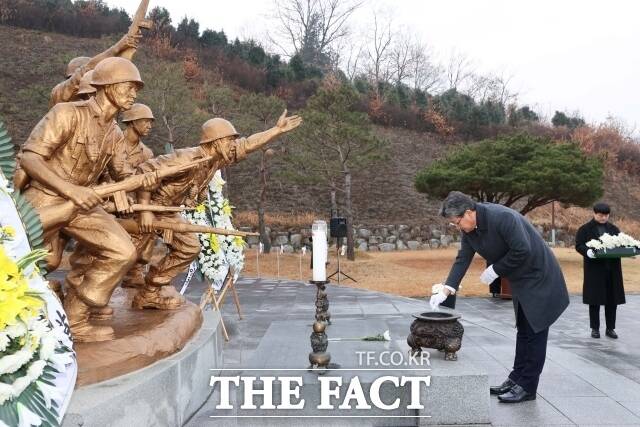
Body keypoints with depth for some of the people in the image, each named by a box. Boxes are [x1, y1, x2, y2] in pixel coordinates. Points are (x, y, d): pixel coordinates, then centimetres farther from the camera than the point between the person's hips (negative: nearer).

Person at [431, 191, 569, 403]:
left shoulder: (502, 217, -29)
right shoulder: (469, 230, -4)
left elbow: (522, 251, -30)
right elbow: (462, 259, -1)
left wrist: (495, 270, -19)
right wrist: (445, 291, -9)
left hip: (538, 278, -9)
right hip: (521, 281, 9)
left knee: (534, 332, 0)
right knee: (523, 331, 15)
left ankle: (527, 387, 8)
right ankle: (517, 380, 24)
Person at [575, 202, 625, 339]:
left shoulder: (614, 229, 14)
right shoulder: (585, 229, -1)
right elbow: (578, 245, -5)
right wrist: (587, 251, -26)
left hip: (612, 269, 4)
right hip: (594, 270, -4)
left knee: (612, 300, 5)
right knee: (595, 300, 1)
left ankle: (610, 328, 17)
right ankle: (595, 328, 12)